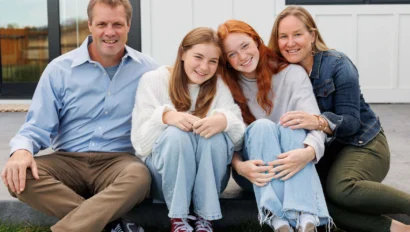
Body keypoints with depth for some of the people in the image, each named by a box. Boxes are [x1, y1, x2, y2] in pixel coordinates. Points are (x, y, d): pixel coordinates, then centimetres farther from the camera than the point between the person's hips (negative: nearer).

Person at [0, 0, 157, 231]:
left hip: (117, 161, -1)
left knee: (139, 176, -36)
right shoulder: (60, 69, 3)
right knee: (20, 177, -28)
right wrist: (21, 150, -21)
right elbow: (38, 127, 2)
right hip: (68, 161, 2)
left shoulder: (147, 69, 5)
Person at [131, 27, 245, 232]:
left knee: (215, 134, -28)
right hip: (162, 174, -1)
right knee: (176, 133, -31)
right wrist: (165, 116, -33)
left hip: (207, 177, 2)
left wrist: (225, 121, -36)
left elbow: (240, 138, -13)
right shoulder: (153, 80, -4)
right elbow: (140, 140, -13)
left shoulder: (219, 87, 0)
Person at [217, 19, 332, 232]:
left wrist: (309, 151, -41)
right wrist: (240, 166, -31)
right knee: (261, 126, -29)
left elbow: (316, 122, -19)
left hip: (291, 164, 0)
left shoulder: (292, 73, -7)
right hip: (255, 168, 0)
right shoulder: (226, 85, -4)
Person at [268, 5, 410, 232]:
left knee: (340, 189, -35)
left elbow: (351, 122, -21)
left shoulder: (337, 65, -16)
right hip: (324, 149, 4)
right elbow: (284, 123, -3)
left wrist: (319, 121, -41)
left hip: (362, 143, -4)